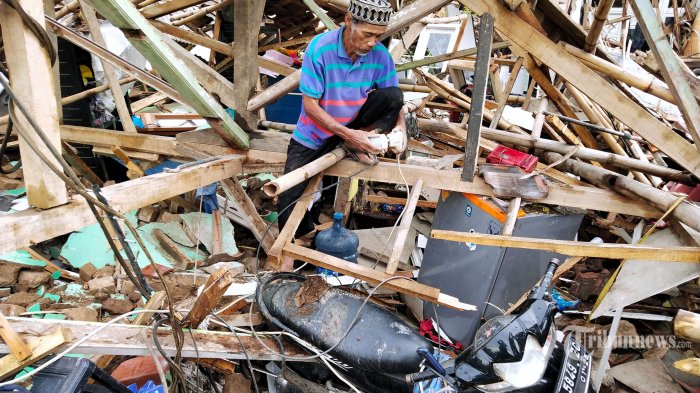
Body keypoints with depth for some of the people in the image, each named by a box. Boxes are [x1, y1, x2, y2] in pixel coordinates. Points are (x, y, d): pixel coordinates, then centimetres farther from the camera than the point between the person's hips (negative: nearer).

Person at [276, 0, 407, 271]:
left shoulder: (381, 55, -16)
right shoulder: (320, 48, -25)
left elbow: (395, 101, -5)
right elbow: (310, 105, -23)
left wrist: (400, 127, -27)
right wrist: (349, 134, -32)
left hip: (354, 125, 2)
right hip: (314, 135, -2)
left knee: (393, 95, -22)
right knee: (288, 198, -12)